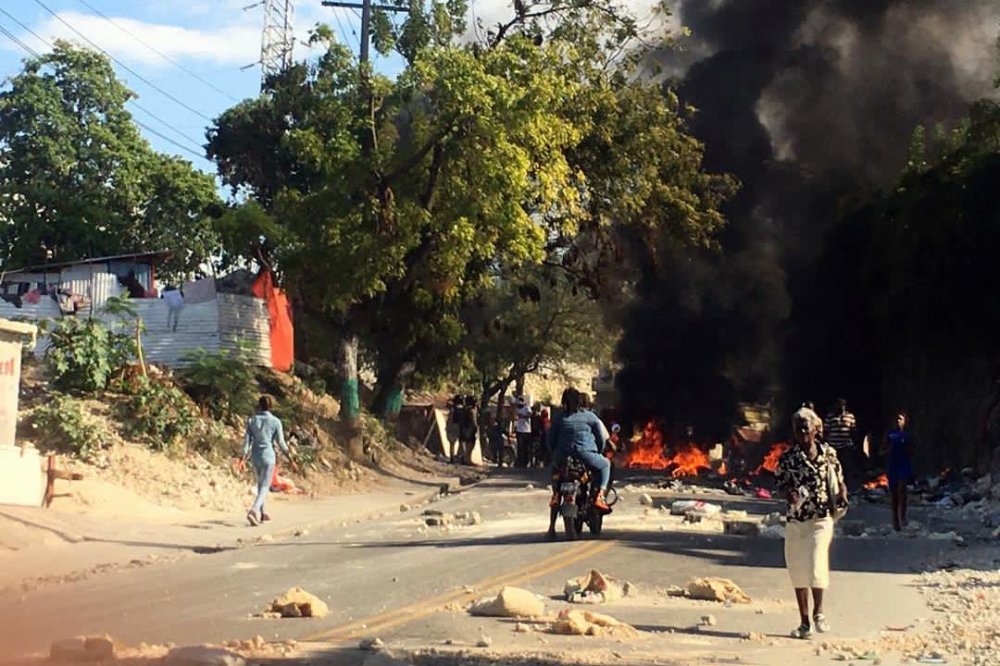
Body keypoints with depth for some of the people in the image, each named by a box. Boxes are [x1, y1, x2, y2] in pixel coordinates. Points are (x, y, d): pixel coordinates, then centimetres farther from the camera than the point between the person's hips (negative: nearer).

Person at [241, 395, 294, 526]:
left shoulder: (251, 421, 1)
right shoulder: (275, 421, -7)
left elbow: (247, 440, -2)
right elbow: (281, 443, -5)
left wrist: (244, 458, -2)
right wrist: (290, 458, 6)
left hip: (255, 457, 4)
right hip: (268, 457, -4)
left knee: (261, 484, 22)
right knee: (265, 487, -4)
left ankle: (261, 514, 29)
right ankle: (253, 511, -27)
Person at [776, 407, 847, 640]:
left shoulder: (828, 453, 2)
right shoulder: (787, 458, -1)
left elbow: (839, 480, 14)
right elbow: (781, 483, 3)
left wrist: (842, 494, -6)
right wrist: (789, 494, -18)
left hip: (821, 518, -1)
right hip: (795, 520, 1)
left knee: (817, 565, -17)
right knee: (797, 570, 5)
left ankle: (818, 611, 7)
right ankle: (804, 623, 18)